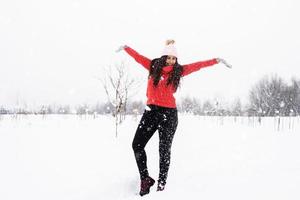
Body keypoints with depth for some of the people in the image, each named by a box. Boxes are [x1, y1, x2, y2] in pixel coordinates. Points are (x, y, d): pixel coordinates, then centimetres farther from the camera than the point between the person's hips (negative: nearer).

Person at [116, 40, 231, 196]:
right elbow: (138, 57, 16)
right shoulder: (153, 66, 7)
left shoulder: (178, 71, 3)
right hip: (151, 111, 2)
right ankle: (145, 179, 11)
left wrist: (216, 61, 6)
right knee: (137, 145, -2)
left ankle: (161, 183, 15)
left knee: (164, 150, 4)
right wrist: (126, 48, 21)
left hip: (169, 113, -2)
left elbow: (197, 65, 6)